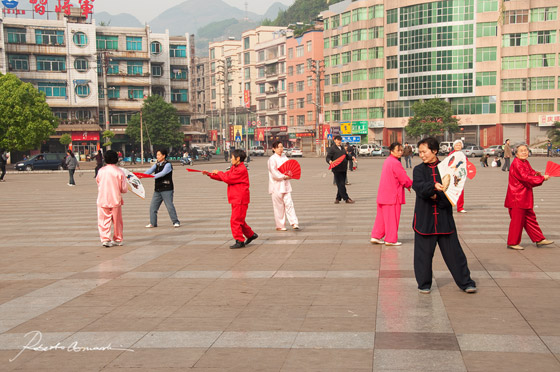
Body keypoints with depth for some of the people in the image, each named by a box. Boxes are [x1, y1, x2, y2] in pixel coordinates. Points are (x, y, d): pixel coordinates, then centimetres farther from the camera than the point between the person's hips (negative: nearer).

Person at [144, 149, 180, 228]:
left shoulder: (168, 164, -9)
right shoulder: (156, 165, 13)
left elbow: (163, 173, -24)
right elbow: (150, 170, -1)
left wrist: (153, 176, -35)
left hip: (166, 189, -7)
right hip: (157, 189, 7)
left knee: (169, 206, -5)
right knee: (153, 206, 6)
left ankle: (175, 222, 6)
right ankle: (153, 223, 16)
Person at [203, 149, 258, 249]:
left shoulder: (241, 170, -17)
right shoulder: (234, 168, 16)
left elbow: (228, 179, -20)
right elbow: (225, 176, 15)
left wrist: (218, 173, -5)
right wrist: (209, 174, 8)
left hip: (240, 199, -10)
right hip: (236, 199, 10)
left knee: (235, 220, -9)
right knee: (239, 220, 17)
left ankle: (239, 241, -3)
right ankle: (251, 234, 29)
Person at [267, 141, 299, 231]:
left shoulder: (284, 157, 12)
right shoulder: (272, 159, -8)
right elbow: (274, 173, -14)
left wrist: (289, 174, -4)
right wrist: (285, 176, -12)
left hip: (285, 185, 5)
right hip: (277, 186, -5)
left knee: (289, 203, -2)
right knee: (279, 206, 1)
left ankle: (294, 223, -6)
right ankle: (280, 225, 8)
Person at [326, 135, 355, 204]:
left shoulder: (342, 148, 18)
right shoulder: (332, 149, -4)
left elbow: (346, 156, 27)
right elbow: (328, 157, -7)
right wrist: (330, 161, -28)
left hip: (343, 169, 7)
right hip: (337, 170, -7)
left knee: (341, 184, 10)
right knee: (341, 184, -6)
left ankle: (338, 198, 18)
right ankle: (346, 199, -4)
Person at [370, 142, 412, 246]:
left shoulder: (387, 161, 13)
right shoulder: (395, 163, -17)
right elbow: (404, 178, -14)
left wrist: (407, 184, 13)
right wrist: (411, 184, 7)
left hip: (383, 194, 9)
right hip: (392, 195, -9)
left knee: (382, 216, 14)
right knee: (392, 217, 0)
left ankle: (376, 236, 16)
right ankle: (391, 239, 6)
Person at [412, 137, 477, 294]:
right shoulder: (419, 170, 4)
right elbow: (421, 188, -15)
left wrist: (437, 196, -17)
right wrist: (434, 186, -32)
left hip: (444, 217, 0)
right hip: (424, 218, 0)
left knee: (454, 251, 3)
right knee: (423, 252, 4)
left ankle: (466, 282, 14)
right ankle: (424, 284, 19)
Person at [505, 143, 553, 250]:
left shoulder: (526, 162, 12)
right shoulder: (516, 164, -17)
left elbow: (530, 172, 19)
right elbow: (526, 178, -23)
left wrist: (535, 174, -5)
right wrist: (542, 178, -18)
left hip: (525, 197, 10)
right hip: (517, 198, -10)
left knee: (530, 217, 16)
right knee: (517, 220, -3)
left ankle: (539, 240, 24)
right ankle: (512, 243, 7)